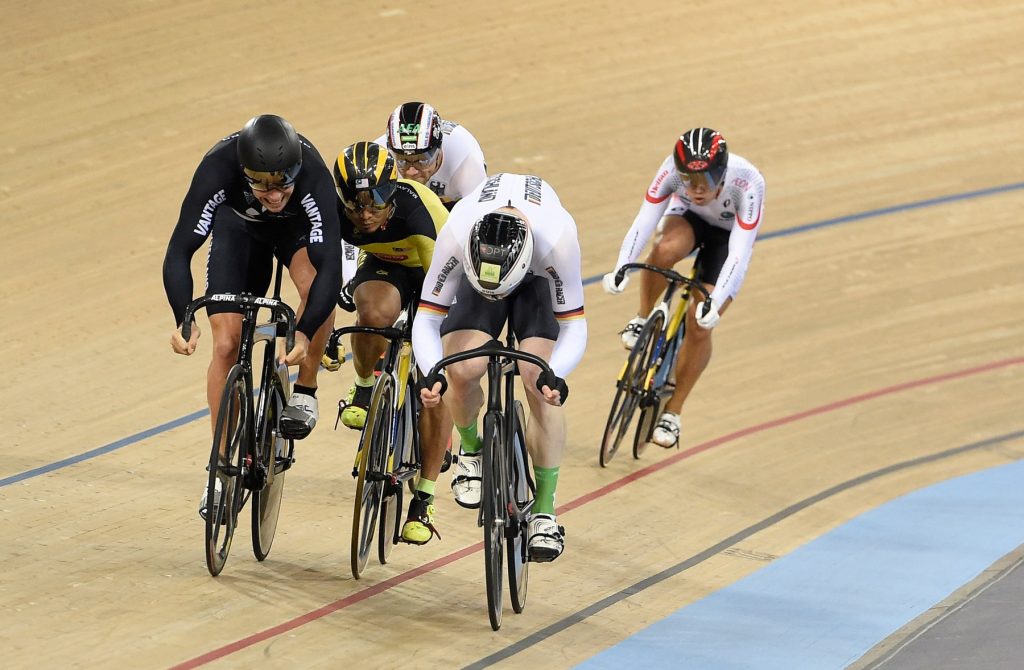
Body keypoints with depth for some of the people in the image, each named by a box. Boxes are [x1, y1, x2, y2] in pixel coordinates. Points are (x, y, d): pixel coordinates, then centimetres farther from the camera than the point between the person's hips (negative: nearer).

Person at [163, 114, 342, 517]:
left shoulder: (313, 177, -41)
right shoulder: (218, 169, -39)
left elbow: (330, 268, -45)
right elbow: (179, 252, -39)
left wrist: (305, 333, -59)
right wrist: (183, 321, -54)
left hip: (297, 226, -1)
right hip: (238, 224, 1)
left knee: (315, 285, -33)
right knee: (227, 343, -9)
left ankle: (304, 392, -9)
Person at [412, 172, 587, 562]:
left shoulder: (557, 238, -41)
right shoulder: (455, 236, -39)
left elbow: (573, 328, -30)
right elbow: (427, 320, -28)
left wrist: (554, 375, -48)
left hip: (539, 278, -1)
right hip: (474, 268, 1)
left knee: (539, 383, -18)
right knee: (464, 371, -21)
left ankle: (544, 512, -7)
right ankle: (471, 450, 12)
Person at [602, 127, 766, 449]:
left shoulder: (747, 182, -39)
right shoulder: (673, 169, -33)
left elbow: (740, 252, -40)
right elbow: (644, 221, -36)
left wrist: (716, 302, -51)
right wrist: (620, 269, -50)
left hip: (728, 234, -1)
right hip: (688, 218, 1)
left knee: (700, 324, -13)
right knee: (665, 249, -36)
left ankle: (672, 413, 5)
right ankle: (643, 319, -9)